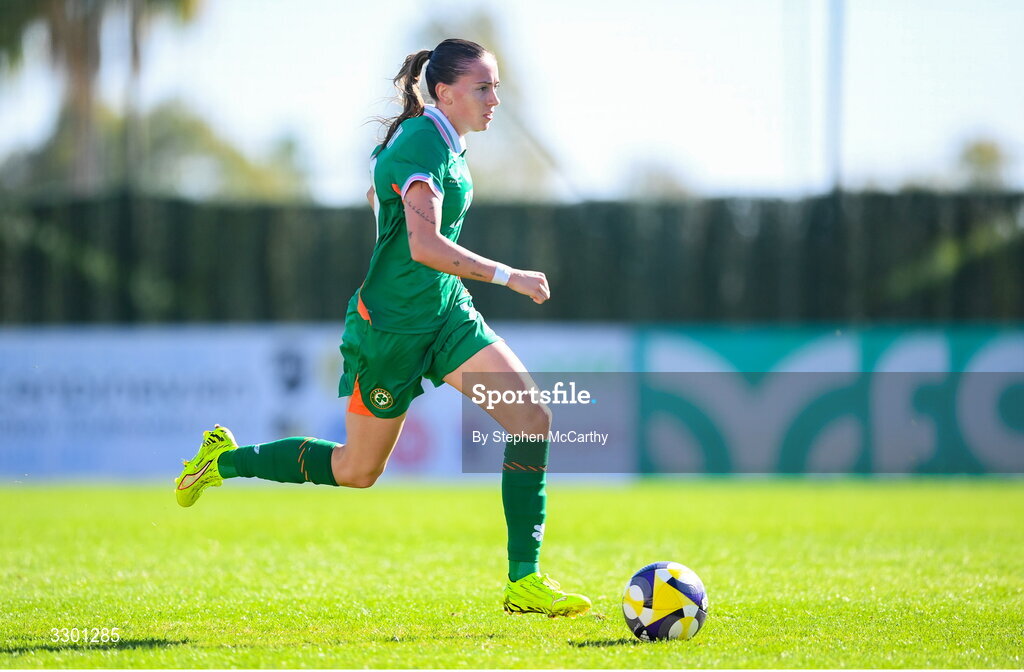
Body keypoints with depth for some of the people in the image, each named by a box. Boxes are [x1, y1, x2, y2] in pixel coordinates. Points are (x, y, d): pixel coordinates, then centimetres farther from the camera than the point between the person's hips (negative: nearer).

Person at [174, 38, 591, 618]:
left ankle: (525, 581, -10)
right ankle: (225, 460, 32)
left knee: (533, 419, -11)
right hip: (390, 328, -8)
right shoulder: (422, 145, -22)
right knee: (358, 470, 9)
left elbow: (377, 195, 24)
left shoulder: (444, 141, 7)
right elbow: (424, 245, -34)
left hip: (447, 312, 8)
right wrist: (508, 276, -32)